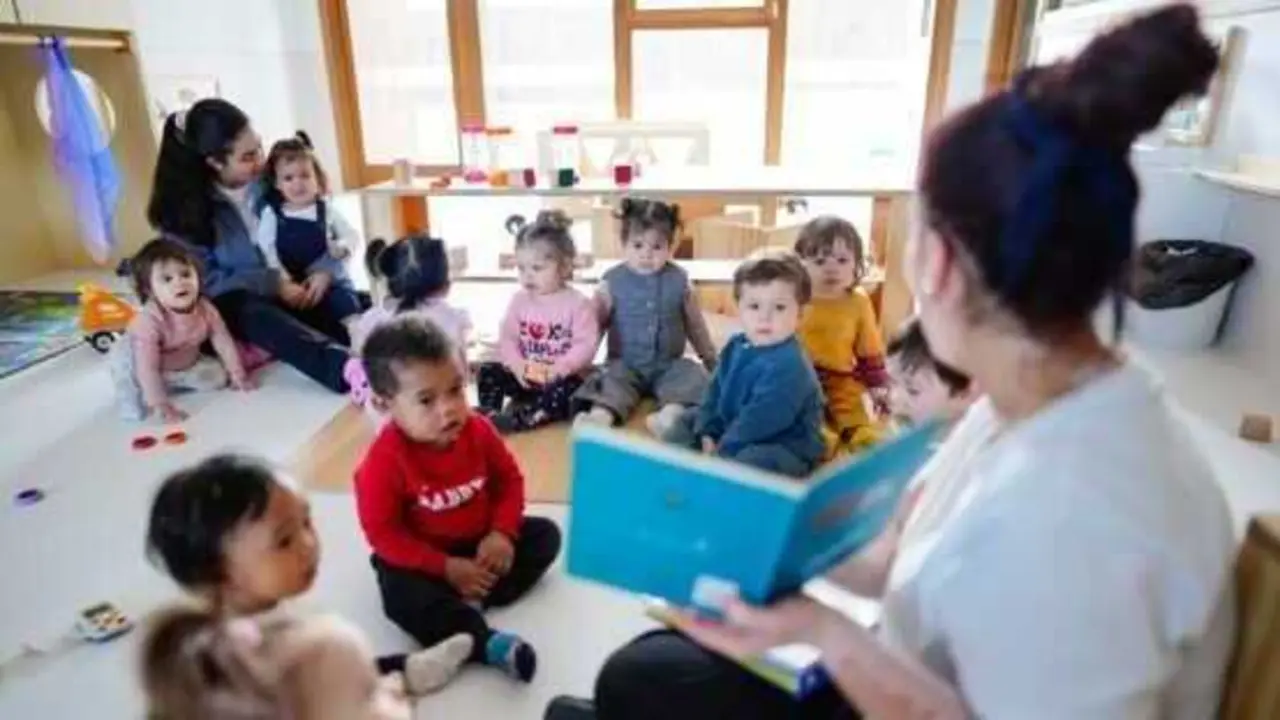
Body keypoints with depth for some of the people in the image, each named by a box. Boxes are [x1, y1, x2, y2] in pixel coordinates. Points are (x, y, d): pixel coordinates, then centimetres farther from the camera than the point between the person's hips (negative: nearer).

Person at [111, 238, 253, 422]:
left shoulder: (206, 310, -24)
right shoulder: (148, 320, -38)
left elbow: (224, 343, -11)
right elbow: (147, 368, -39)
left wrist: (238, 376, -8)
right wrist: (161, 405, -41)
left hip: (185, 365, 5)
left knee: (218, 376, -9)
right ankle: (132, 398, -11)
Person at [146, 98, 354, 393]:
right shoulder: (183, 207, -7)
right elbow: (206, 281, -12)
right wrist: (274, 282, -22)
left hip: (290, 290, 7)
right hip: (232, 306, -6)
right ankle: (342, 365, -61)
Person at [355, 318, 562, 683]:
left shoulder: (478, 430, -13)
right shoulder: (384, 461, -25)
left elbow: (509, 481, -1)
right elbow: (383, 534, -21)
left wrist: (502, 533, -18)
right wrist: (446, 567, -26)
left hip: (480, 541, 5)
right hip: (421, 557, -4)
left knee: (545, 534, -6)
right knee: (401, 595, -33)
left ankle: (468, 602, -21)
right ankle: (487, 644, -36)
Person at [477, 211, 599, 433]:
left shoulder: (578, 303, -9)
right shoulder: (519, 300, 4)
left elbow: (586, 345, -17)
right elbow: (507, 339, 1)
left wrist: (559, 369, -30)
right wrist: (516, 365, -18)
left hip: (561, 377, -5)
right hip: (525, 376, 5)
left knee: (567, 389, -37)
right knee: (487, 372, -11)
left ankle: (521, 418, -49)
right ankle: (488, 415, -26)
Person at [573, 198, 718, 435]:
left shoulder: (679, 281, 1)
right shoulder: (612, 282, -3)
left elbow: (695, 326, 12)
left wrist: (711, 360, 18)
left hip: (669, 365, 1)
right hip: (625, 364, -1)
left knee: (695, 376, -24)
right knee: (612, 378, -29)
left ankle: (671, 413, -50)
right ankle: (601, 415, -56)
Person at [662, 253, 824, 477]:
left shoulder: (789, 366, -28)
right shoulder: (735, 346, 0)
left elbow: (759, 420, -29)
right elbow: (715, 392, 7)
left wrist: (722, 453, -23)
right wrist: (708, 434, -4)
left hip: (785, 448, -9)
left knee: (753, 461, -38)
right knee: (689, 420, 15)